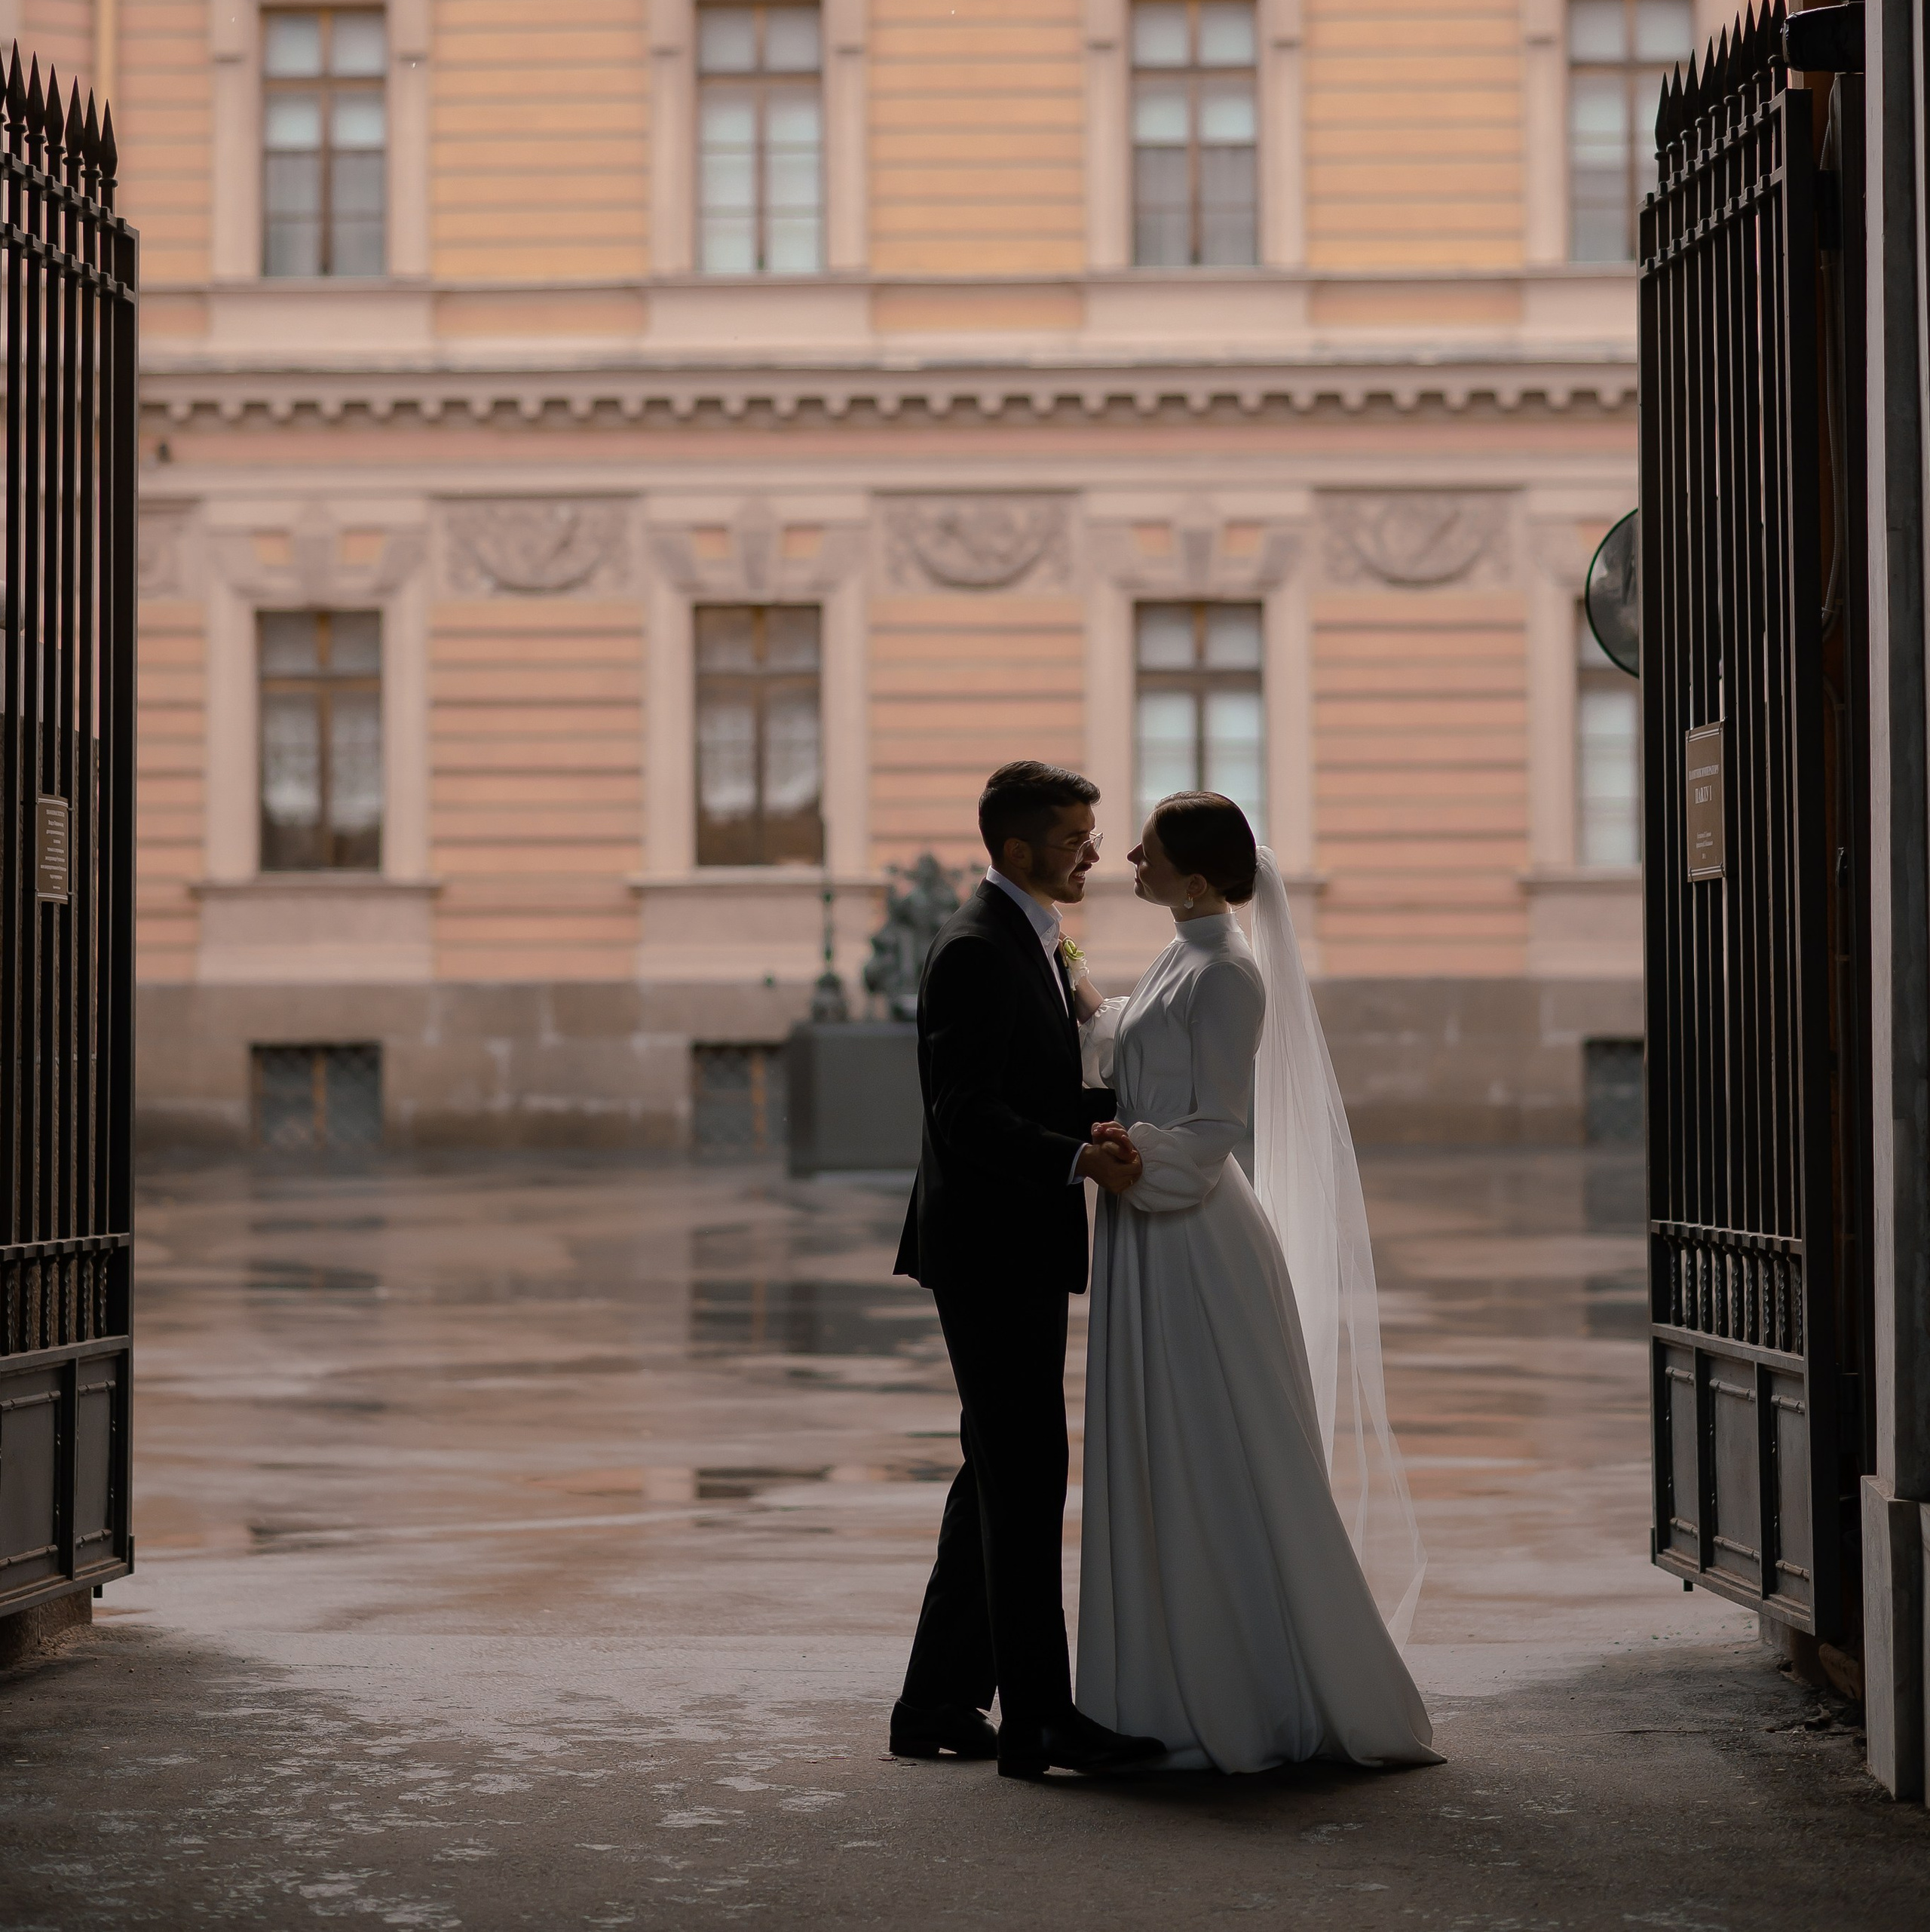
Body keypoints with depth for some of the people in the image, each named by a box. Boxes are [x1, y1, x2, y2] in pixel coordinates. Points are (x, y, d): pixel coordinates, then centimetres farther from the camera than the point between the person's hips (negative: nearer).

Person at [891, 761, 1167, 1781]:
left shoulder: (1031, 943, 16)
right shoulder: (975, 950, -16)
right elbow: (968, 1118, -23)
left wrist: (1129, 1104, 9)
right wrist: (1080, 1157, -32)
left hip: (1024, 1250, 10)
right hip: (990, 1248, -10)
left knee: (1002, 1474, 14)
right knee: (1026, 1475, -7)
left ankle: (938, 1705, 21)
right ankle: (1040, 1718, -3)